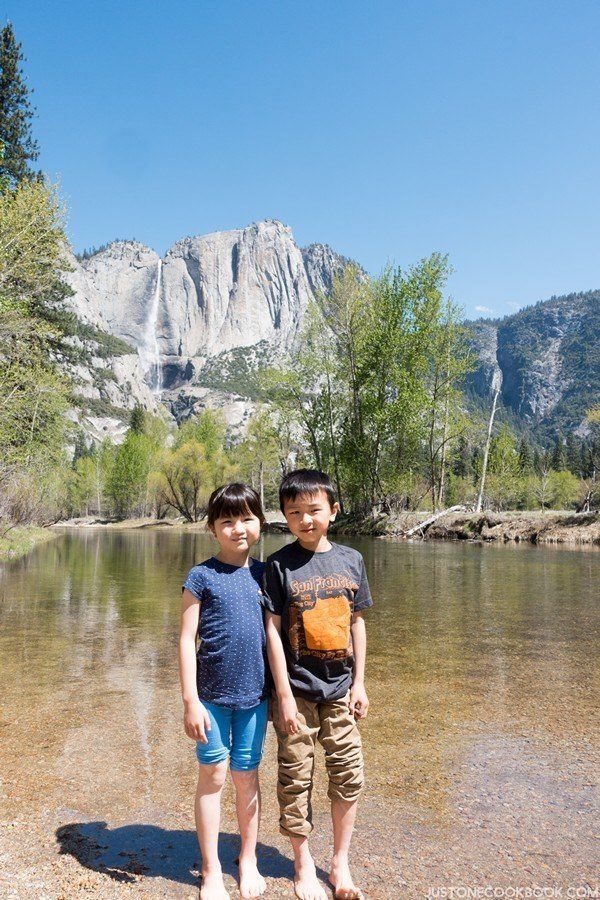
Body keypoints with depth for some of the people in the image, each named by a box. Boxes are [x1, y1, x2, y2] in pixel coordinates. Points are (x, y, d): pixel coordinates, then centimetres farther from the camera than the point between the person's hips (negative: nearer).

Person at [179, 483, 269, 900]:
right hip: (212, 695, -2)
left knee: (247, 776, 14)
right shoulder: (202, 577, -8)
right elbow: (187, 640, -7)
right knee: (212, 775, 8)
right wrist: (190, 701, -10)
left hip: (254, 695, 3)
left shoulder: (265, 574, 3)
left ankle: (249, 860, 33)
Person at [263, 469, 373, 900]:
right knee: (296, 779, 8)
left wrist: (359, 683, 7)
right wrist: (284, 696, -11)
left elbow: (357, 622, 8)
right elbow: (273, 630, -9)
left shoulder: (351, 559, 1)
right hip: (297, 689, -3)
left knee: (349, 773, 9)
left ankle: (341, 863, 29)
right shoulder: (280, 564, -9)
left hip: (340, 689, 3)